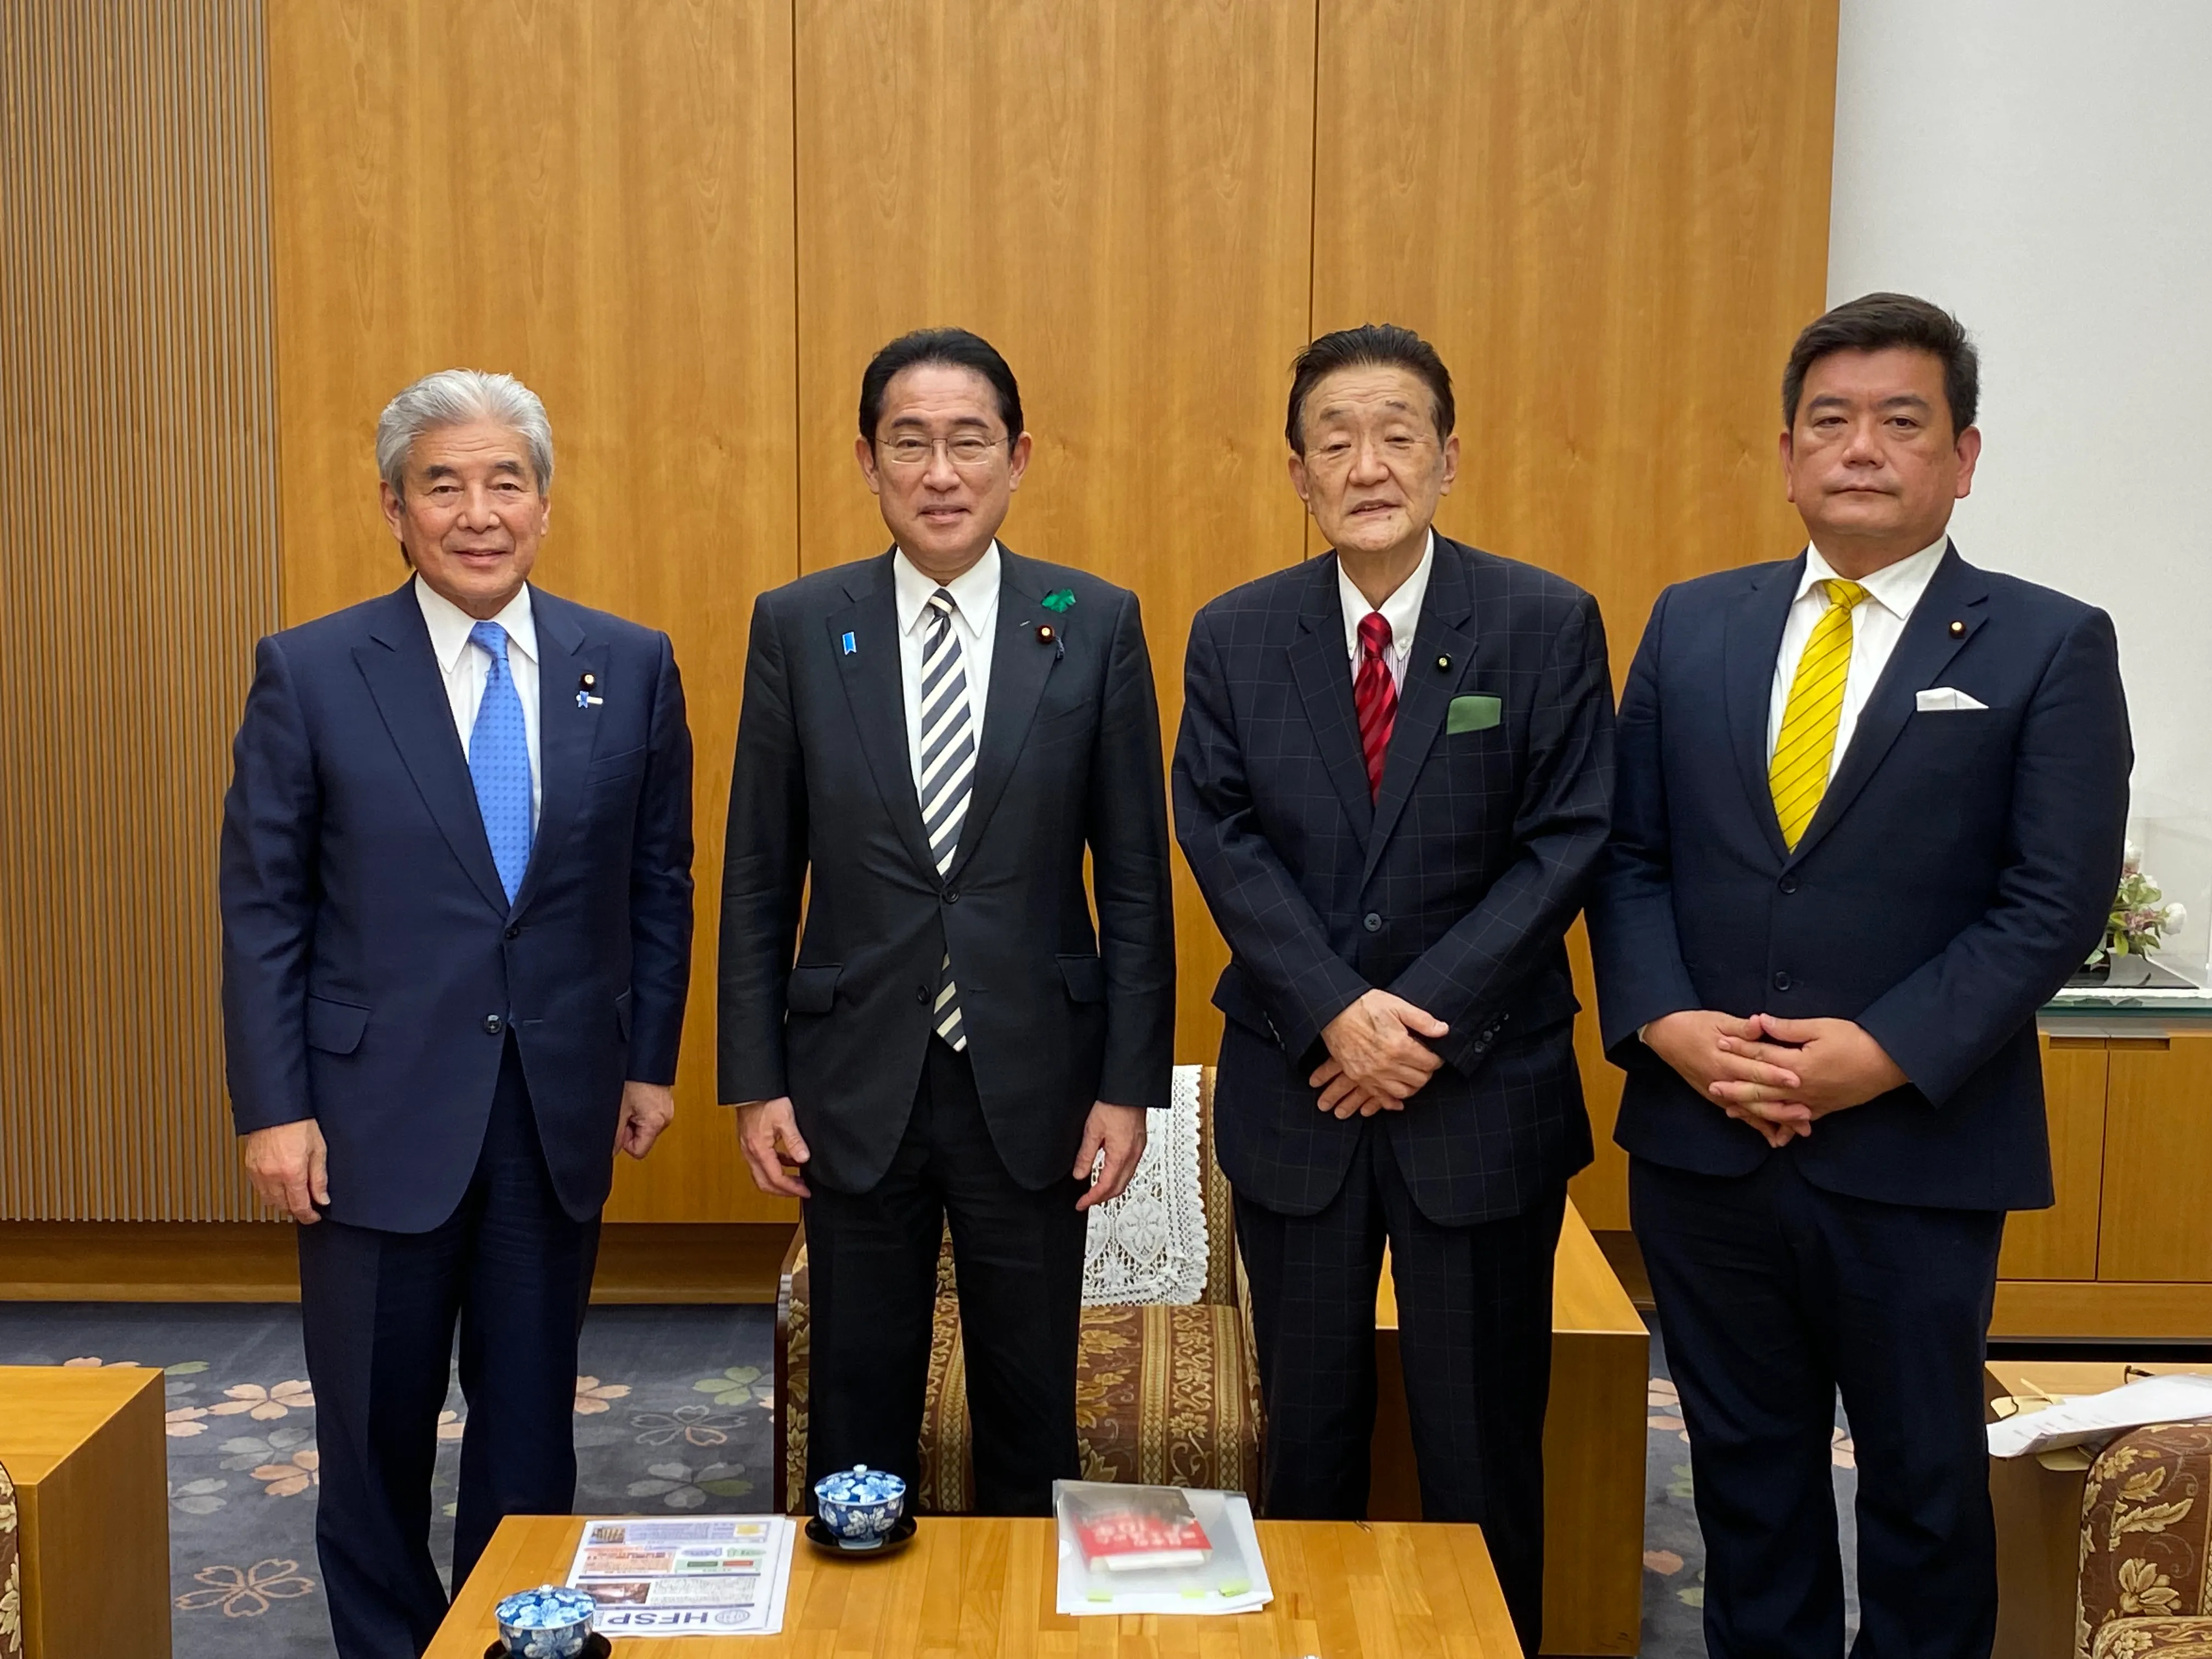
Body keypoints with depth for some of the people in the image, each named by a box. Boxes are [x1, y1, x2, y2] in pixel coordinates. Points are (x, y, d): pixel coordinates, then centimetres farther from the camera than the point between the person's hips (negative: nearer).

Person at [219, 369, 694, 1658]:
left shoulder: (631, 667, 1)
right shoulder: (309, 672, -5)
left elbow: (659, 883, 7)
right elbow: (261, 905, -4)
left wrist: (652, 1061, 5)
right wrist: (273, 1107, -7)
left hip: (561, 1111, 2)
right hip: (377, 1108, -1)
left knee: (531, 1410, 13)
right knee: (377, 1419, 12)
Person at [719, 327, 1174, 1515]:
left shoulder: (1097, 625, -2)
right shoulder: (797, 627, 0)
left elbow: (1135, 876, -1)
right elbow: (758, 876, 3)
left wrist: (1131, 1081, -4)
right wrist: (755, 1080, -1)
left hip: (1033, 1084, 0)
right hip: (855, 1085, 1)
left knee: (1030, 1411, 14)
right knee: (856, 1409, 14)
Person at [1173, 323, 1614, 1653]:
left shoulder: (1547, 626, -4)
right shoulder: (1235, 637, 2)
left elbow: (1565, 844, -9)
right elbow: (1224, 844, -5)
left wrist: (1429, 1020, -16)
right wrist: (1337, 1015, -16)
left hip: (1484, 1092, -2)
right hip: (1294, 1092, 2)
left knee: (1483, 1440, 10)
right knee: (1307, 1428, 15)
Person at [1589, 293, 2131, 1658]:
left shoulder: (2048, 646, -2)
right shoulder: (1692, 623, 8)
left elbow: (2056, 902, -8)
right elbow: (1627, 849, 5)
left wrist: (1886, 1053, -17)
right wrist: (1663, 1020, -10)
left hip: (1916, 1151, -3)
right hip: (1700, 1139, 3)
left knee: (1923, 1483, 12)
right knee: (1745, 1466, 16)